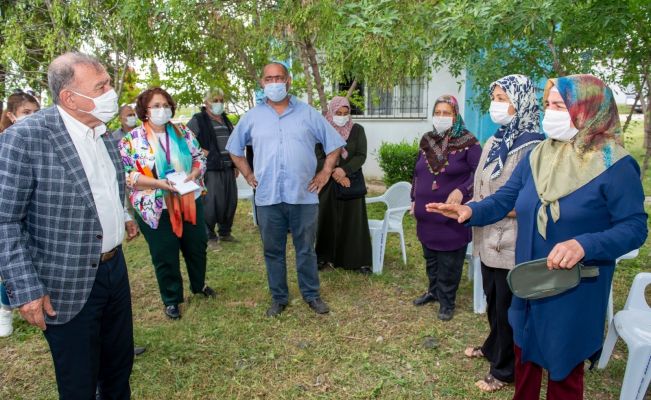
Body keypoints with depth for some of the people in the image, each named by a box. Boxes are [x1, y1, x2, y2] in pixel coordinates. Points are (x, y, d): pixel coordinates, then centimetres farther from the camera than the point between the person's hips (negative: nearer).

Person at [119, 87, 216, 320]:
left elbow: (199, 158, 7)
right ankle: (171, 300, 26)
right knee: (165, 256, 7)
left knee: (197, 246, 17)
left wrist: (193, 175, -14)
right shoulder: (132, 140, -7)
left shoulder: (183, 133, 3)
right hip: (156, 208, -3)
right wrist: (157, 183, -23)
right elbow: (125, 174, -11)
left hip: (189, 201, 4)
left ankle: (199, 285, 41)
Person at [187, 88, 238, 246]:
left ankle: (225, 232, 24)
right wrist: (202, 152, -15)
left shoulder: (226, 120, 18)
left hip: (228, 169, 7)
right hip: (210, 170, -6)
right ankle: (210, 236, 6)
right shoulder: (198, 120, -3)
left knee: (231, 201, 8)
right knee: (211, 203, -7)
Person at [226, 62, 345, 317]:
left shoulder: (308, 114, 4)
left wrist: (325, 173, 2)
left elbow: (334, 143, 9)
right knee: (273, 251, 11)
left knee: (306, 249, 9)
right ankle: (278, 297, 27)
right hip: (268, 198, 2)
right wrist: (248, 175, 9)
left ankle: (311, 295, 26)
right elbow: (235, 148, 19)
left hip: (304, 196, -1)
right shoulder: (252, 117, 7)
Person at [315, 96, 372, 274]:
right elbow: (319, 157, -4)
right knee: (327, 219, 4)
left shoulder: (357, 130, 2)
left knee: (353, 219, 1)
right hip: (328, 183, 0)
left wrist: (344, 170, -19)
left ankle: (357, 260, 7)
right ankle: (324, 256, 15)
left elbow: (361, 155, -5)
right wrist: (333, 173, -17)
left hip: (352, 181, 0)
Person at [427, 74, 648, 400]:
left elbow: (634, 228, -16)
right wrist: (471, 211, -19)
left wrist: (585, 245, -32)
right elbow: (505, 198, 0)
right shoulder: (538, 155, 1)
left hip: (575, 289, -5)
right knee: (525, 352, 24)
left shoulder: (615, 166, -15)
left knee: (564, 364, 15)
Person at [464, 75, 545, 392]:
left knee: (508, 307, 9)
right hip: (489, 238, 8)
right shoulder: (494, 142, 9)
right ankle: (493, 348, 45)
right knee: (492, 301, 23)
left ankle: (504, 369, 27)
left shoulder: (533, 146, -17)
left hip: (511, 243, -7)